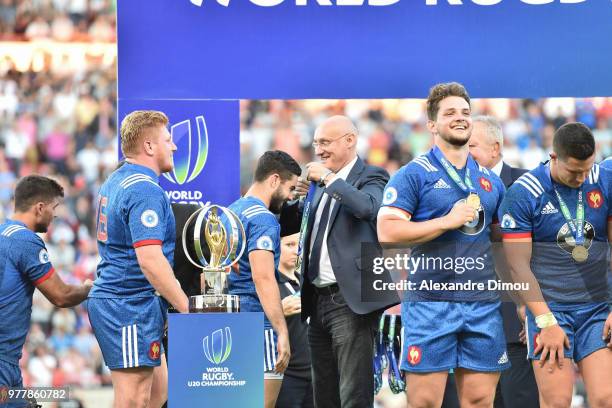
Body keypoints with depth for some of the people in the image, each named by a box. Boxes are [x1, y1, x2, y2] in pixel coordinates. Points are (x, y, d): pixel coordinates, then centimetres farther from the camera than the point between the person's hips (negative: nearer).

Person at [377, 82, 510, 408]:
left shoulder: (490, 180, 17)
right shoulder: (414, 174, -1)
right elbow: (387, 231, -11)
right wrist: (447, 221, -12)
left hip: (483, 303, 5)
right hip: (430, 302, -5)